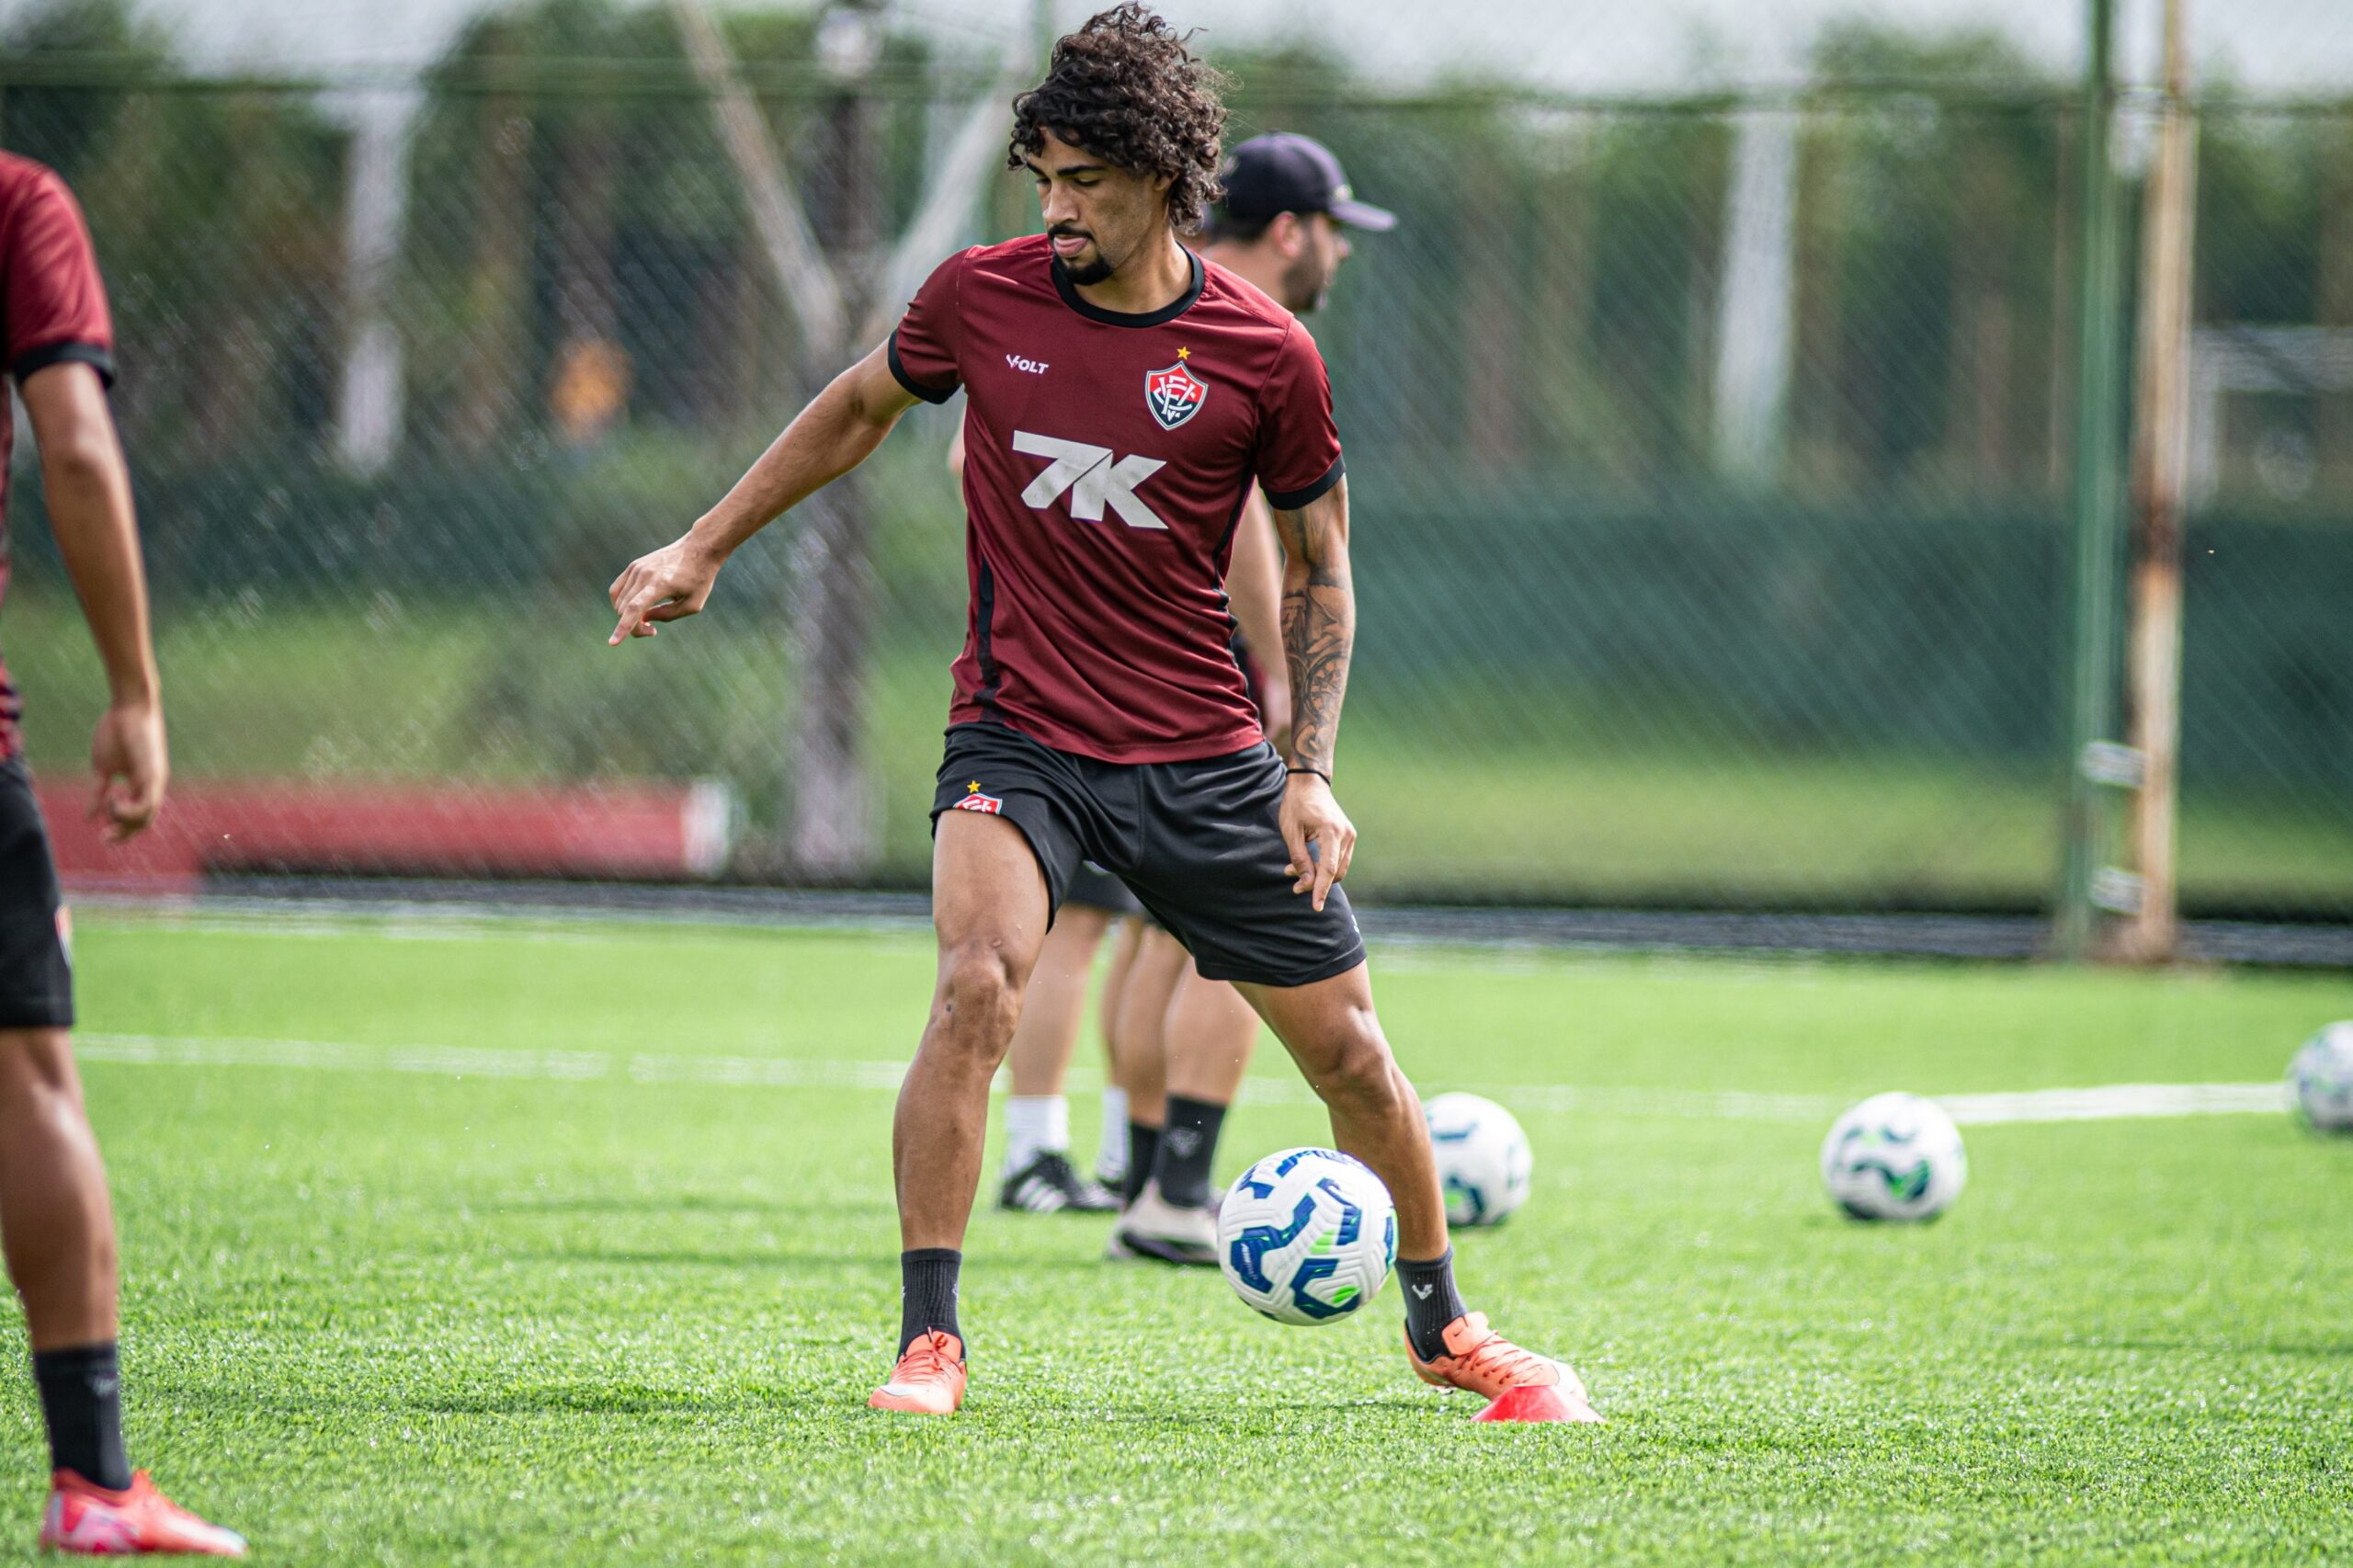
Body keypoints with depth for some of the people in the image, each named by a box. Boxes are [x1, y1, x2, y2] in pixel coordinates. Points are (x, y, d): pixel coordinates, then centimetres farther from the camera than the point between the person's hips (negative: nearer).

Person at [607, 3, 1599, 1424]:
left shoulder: (1266, 356, -8)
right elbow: (859, 409, 16)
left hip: (1202, 756, 1)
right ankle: (929, 1343, -18)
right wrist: (704, 549, 17)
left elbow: (1317, 570, 5)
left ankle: (1444, 1323, 29)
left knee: (1348, 1048, 6)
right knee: (977, 987, -26)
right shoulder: (984, 297, -5)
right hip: (1017, 738, 0)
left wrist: (1311, 770, -3)